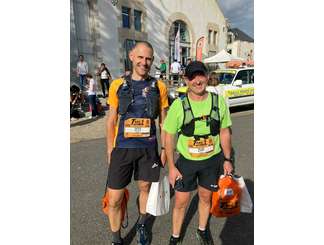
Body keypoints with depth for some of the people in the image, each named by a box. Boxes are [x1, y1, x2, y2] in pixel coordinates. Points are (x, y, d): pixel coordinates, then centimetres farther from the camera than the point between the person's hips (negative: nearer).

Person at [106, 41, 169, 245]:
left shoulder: (159, 87, -1)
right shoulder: (118, 85, -1)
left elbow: (164, 121, 5)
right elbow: (111, 121, 4)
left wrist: (164, 149, 3)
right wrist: (110, 151, 3)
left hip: (149, 148, 1)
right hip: (122, 148, 0)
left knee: (145, 188, 18)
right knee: (115, 199, 4)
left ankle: (142, 225, 46)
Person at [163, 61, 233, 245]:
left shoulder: (219, 101, -7)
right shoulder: (178, 105, -14)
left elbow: (224, 132, 3)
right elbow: (169, 136, -9)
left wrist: (227, 159, 4)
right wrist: (172, 167, -9)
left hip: (212, 160, 2)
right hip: (186, 161, -2)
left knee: (206, 197, 21)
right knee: (181, 202, 10)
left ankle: (203, 229, 49)